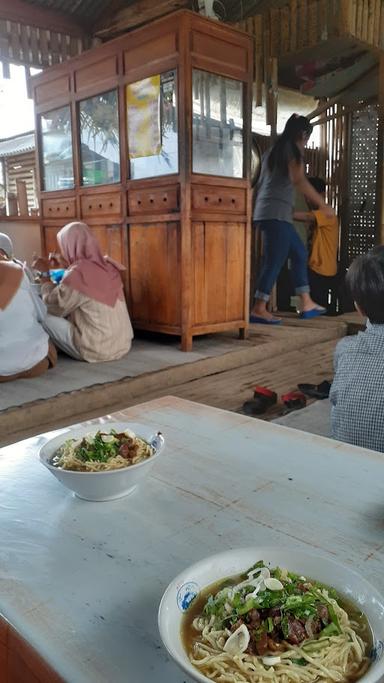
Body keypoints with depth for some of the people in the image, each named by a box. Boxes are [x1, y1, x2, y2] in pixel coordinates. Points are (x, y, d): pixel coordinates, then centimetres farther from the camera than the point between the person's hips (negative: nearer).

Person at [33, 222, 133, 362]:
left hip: (97, 350, -8)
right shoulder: (108, 265, 5)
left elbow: (53, 307, -7)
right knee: (69, 315, 27)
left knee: (44, 316, 2)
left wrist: (44, 274, 3)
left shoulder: (78, 274, -18)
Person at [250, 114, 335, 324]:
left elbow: (264, 182, 26)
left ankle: (306, 304, 17)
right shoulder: (293, 149, -3)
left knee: (299, 253, 14)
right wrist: (323, 204, -13)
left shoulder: (274, 149, 23)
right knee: (275, 260, -11)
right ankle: (259, 309, -13)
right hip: (277, 213, -9)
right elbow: (298, 180, -18)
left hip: (267, 211, 9)